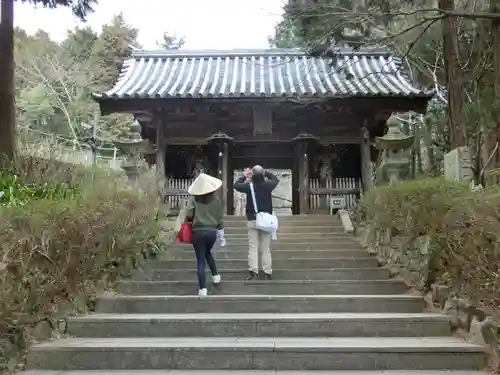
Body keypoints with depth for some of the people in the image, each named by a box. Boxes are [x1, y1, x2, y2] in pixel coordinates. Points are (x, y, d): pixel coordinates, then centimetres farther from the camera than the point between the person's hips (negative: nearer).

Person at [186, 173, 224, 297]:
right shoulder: (216, 199, 1)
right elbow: (219, 217, 5)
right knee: (208, 253, 31)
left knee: (200, 260, 3)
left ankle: (203, 289, 1)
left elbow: (188, 215, -14)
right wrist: (219, 229, 19)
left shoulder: (193, 198, -7)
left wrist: (193, 220, 7)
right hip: (212, 232, 3)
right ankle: (215, 276, 34)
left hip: (198, 232, -3)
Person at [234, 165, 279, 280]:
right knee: (266, 248, 4)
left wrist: (245, 176, 24)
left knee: (253, 247, 1)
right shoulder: (267, 185, -2)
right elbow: (275, 179, 20)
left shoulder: (249, 186, -5)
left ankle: (253, 271, -9)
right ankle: (267, 272, 3)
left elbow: (236, 185, 12)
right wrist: (265, 172, 22)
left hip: (252, 220, -1)